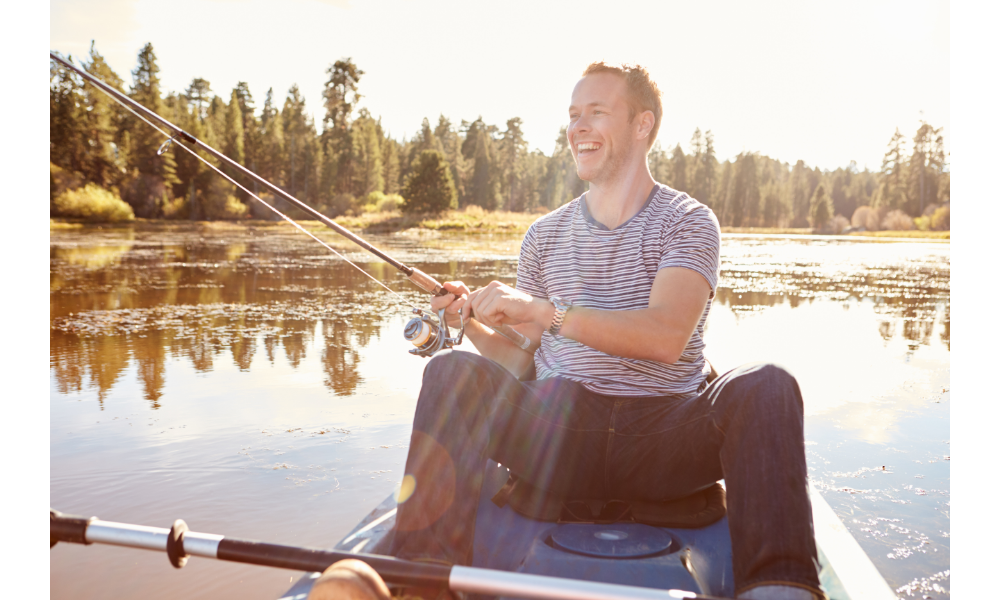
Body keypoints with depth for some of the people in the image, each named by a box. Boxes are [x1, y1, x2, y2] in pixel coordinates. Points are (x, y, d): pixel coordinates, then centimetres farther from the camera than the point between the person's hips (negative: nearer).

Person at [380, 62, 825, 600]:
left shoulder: (688, 221, 3)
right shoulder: (544, 234, 15)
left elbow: (666, 339, -16)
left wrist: (547, 309, -24)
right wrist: (472, 323, -5)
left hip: (662, 435, -2)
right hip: (557, 435, 3)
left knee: (765, 387, -30)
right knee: (451, 373, -22)